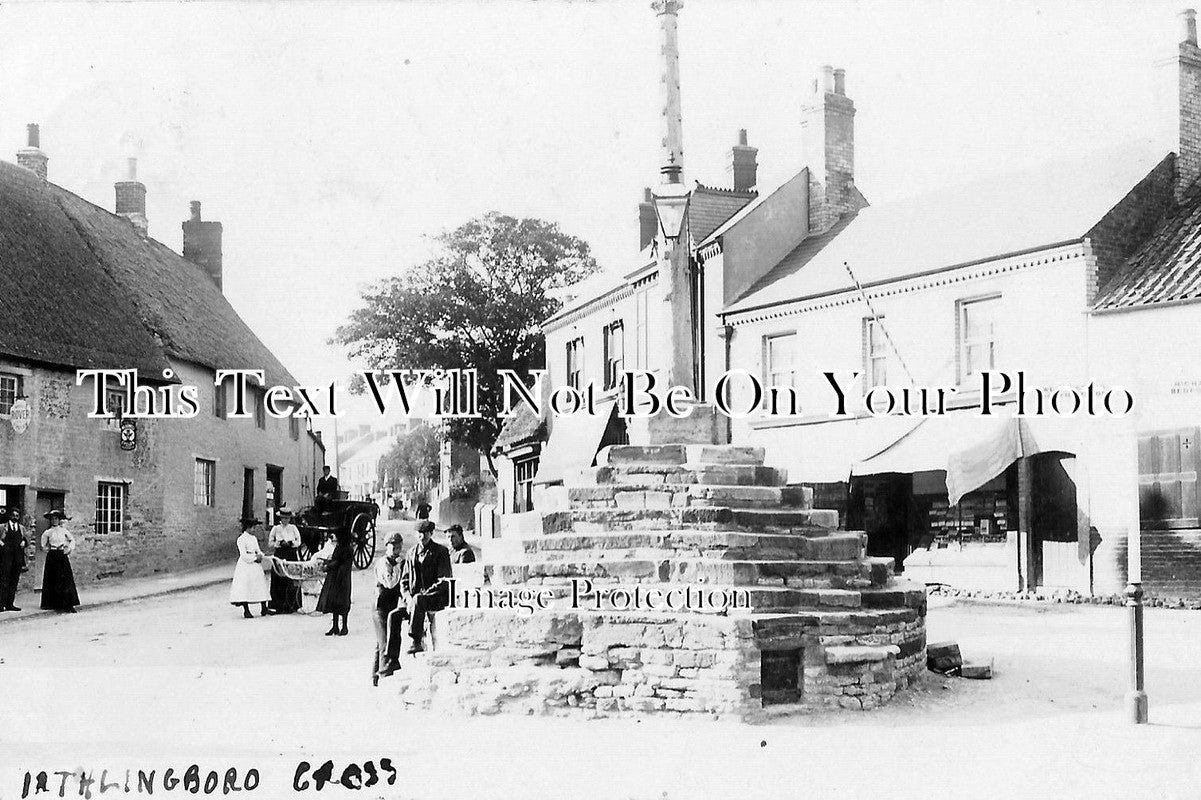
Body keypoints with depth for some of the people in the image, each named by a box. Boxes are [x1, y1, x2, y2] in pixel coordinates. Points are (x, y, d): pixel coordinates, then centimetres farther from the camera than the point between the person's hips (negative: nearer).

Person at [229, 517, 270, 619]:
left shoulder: (254, 538, 16)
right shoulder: (241, 539, -7)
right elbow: (244, 555, -14)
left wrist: (260, 555, -3)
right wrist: (255, 558, -13)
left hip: (255, 565, 7)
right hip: (245, 566, -7)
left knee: (261, 586, 2)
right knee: (244, 588, -5)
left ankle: (264, 608, 4)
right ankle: (246, 610, 0)